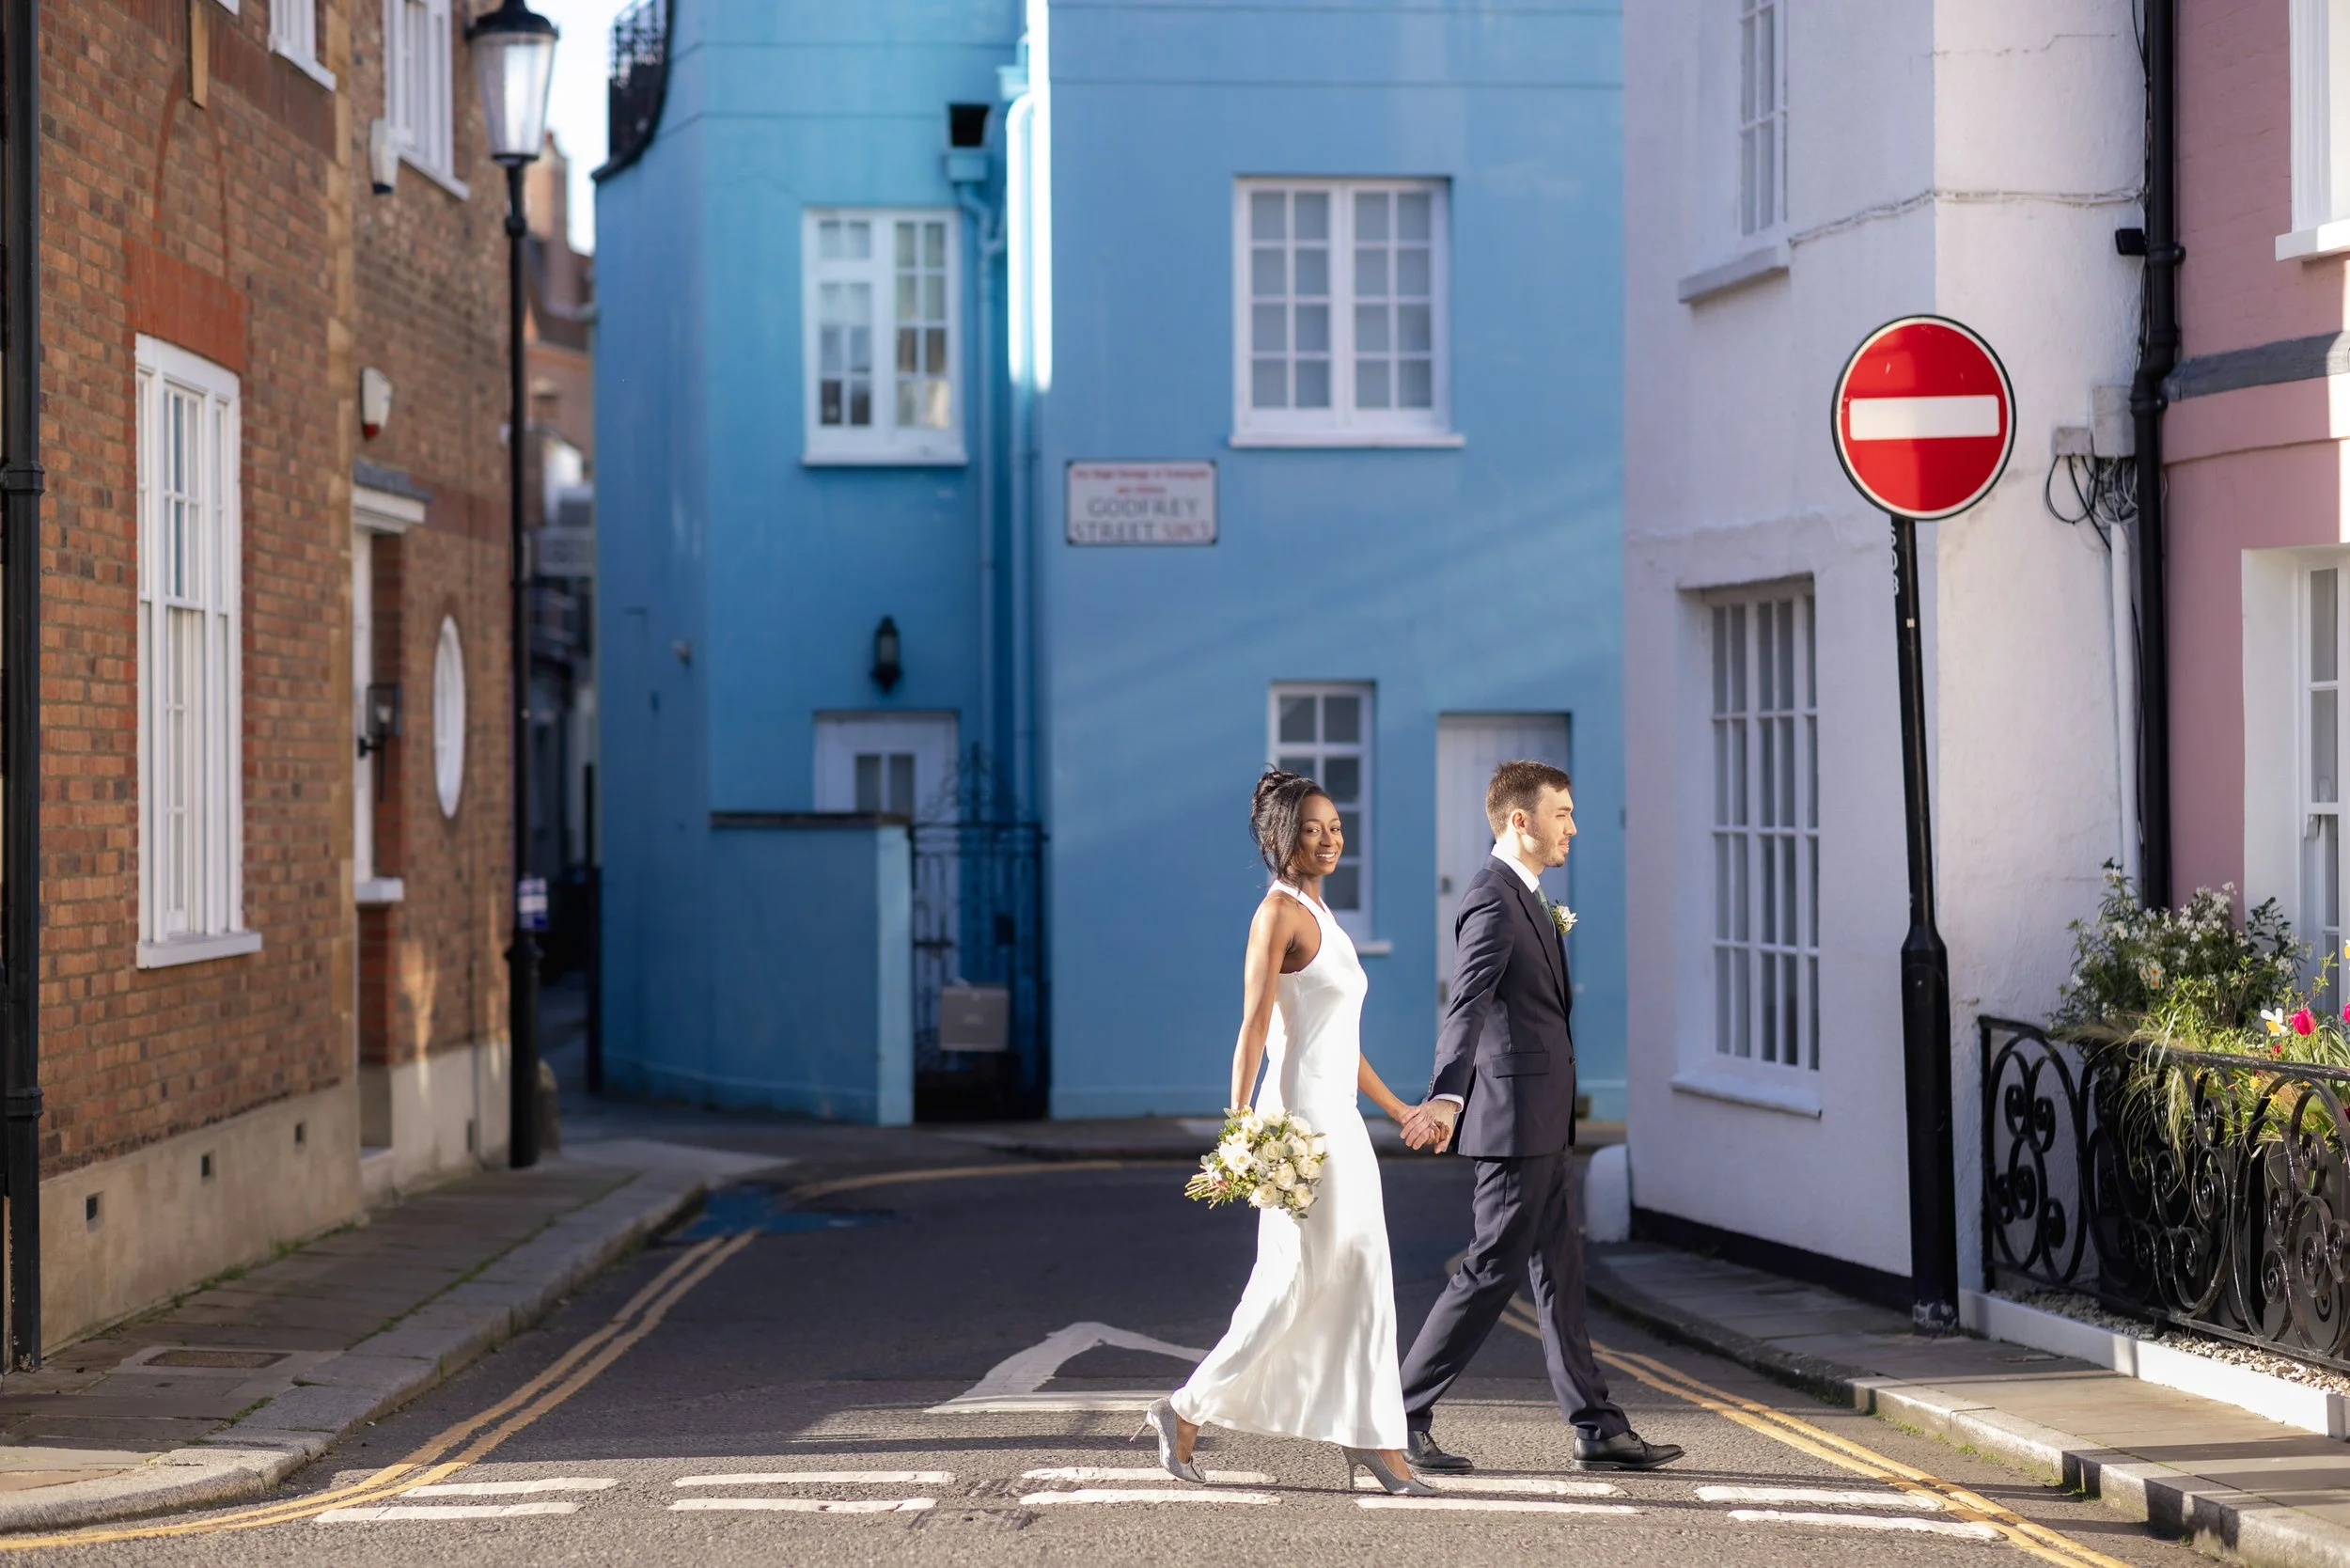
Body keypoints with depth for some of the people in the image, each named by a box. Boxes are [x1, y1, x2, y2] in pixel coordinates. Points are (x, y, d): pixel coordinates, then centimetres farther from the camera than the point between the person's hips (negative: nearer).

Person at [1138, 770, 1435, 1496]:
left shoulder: (1317, 913, 16)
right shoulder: (1277, 912, -11)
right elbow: (1253, 1028, -18)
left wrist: (1395, 1106, 26)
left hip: (1340, 1120, 9)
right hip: (1299, 1116, -9)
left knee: (1365, 1276, 6)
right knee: (1297, 1282, -7)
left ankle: (1374, 1439, 8)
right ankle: (1187, 1411, 3)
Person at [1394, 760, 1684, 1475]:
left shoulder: (1527, 897, 15)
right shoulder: (1494, 901, -17)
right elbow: (1467, 1006, -31)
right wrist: (1446, 1099, -41)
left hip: (1543, 1121, 10)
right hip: (1515, 1119, -10)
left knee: (1558, 1271, 11)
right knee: (1492, 1270, -6)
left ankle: (1597, 1428, 15)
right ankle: (1402, 1416, 0)